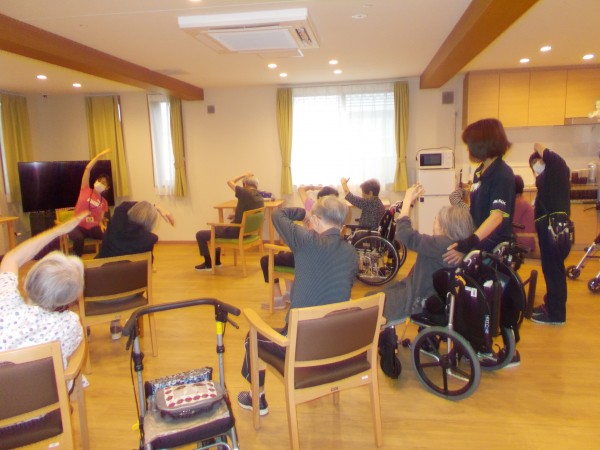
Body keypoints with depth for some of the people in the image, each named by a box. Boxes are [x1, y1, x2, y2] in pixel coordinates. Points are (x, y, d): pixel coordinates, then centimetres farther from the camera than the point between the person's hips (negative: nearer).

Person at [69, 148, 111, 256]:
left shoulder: (104, 202, 13)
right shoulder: (85, 190, 5)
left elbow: (101, 219, 11)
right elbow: (88, 169, -2)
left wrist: (102, 225, -14)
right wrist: (100, 155, -4)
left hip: (93, 227, 3)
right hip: (78, 226, -3)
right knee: (79, 238, -37)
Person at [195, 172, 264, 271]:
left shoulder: (245, 193, -23)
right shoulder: (261, 199, 0)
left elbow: (230, 182, -7)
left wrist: (243, 175, 4)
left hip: (236, 232, -9)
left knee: (200, 235, 4)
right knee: (218, 229, 34)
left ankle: (208, 264, 17)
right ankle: (216, 261, 39)